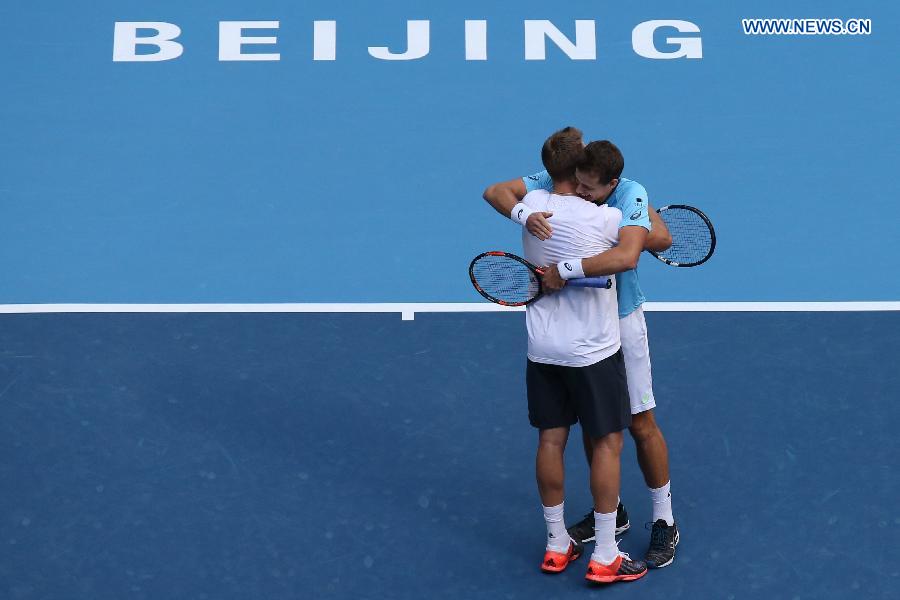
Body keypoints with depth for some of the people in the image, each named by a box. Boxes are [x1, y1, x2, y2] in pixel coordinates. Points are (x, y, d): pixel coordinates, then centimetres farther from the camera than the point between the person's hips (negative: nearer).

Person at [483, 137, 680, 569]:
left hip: (621, 322, -4)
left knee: (641, 424, 2)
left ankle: (664, 522, 16)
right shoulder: (557, 184, -14)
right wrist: (523, 215, -39)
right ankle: (611, 512, 32)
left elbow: (627, 257, -41)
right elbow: (496, 192, -18)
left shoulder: (631, 195, -25)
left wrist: (565, 270, -41)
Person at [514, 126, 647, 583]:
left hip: (542, 349, 5)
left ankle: (556, 545, 23)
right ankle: (603, 558, 8)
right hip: (593, 351, -5)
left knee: (551, 439, 12)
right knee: (607, 443, 4)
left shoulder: (532, 204, -5)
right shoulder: (604, 218, -18)